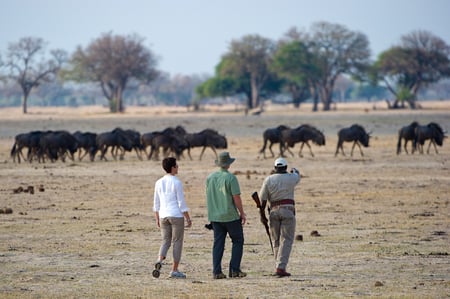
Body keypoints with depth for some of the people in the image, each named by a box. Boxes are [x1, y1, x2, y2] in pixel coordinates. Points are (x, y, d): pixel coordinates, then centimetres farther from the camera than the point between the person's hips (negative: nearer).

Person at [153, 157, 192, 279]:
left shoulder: (159, 183, 6)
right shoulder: (177, 183, -10)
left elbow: (156, 203, 11)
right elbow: (182, 203, -11)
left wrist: (157, 219, 18)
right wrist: (188, 218, -5)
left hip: (163, 216, 5)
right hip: (177, 215, -5)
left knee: (166, 241, 11)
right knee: (177, 242, 5)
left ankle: (159, 261, -16)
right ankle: (174, 270, 5)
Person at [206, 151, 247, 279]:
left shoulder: (210, 177, 4)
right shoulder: (231, 178, -14)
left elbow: (209, 196, 12)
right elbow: (237, 197, -14)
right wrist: (242, 213, -4)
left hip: (215, 216, 5)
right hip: (230, 216, -5)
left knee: (218, 243, 7)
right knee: (238, 241, 8)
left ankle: (216, 271, -1)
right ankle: (234, 270, 1)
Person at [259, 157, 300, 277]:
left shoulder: (268, 180, 1)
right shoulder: (291, 178, 0)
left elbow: (262, 199, -2)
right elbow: (297, 176, 26)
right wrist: (295, 170, 48)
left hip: (274, 211, 2)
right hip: (288, 211, -2)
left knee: (277, 241, 14)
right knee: (286, 241, -6)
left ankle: (279, 267, 16)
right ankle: (281, 268, -19)